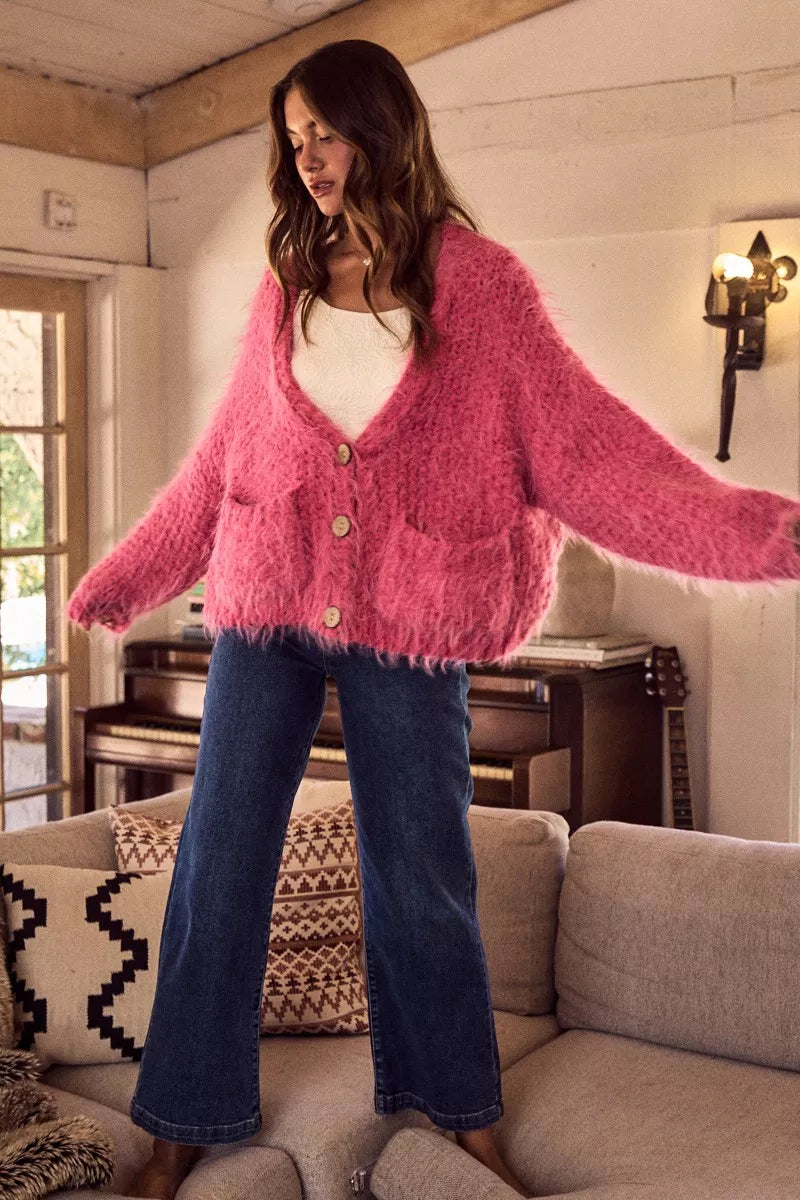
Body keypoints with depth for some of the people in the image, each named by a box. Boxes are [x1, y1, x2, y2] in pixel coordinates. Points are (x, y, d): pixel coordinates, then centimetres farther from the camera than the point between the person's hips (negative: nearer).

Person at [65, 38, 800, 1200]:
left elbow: (581, 438, -10)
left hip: (407, 624, -3)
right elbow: (224, 456, 14)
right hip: (267, 604, 3)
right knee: (217, 862, 5)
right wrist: (126, 577, 18)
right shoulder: (285, 287, 7)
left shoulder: (477, 282, -4)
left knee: (422, 872, 9)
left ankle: (460, 1105, 31)